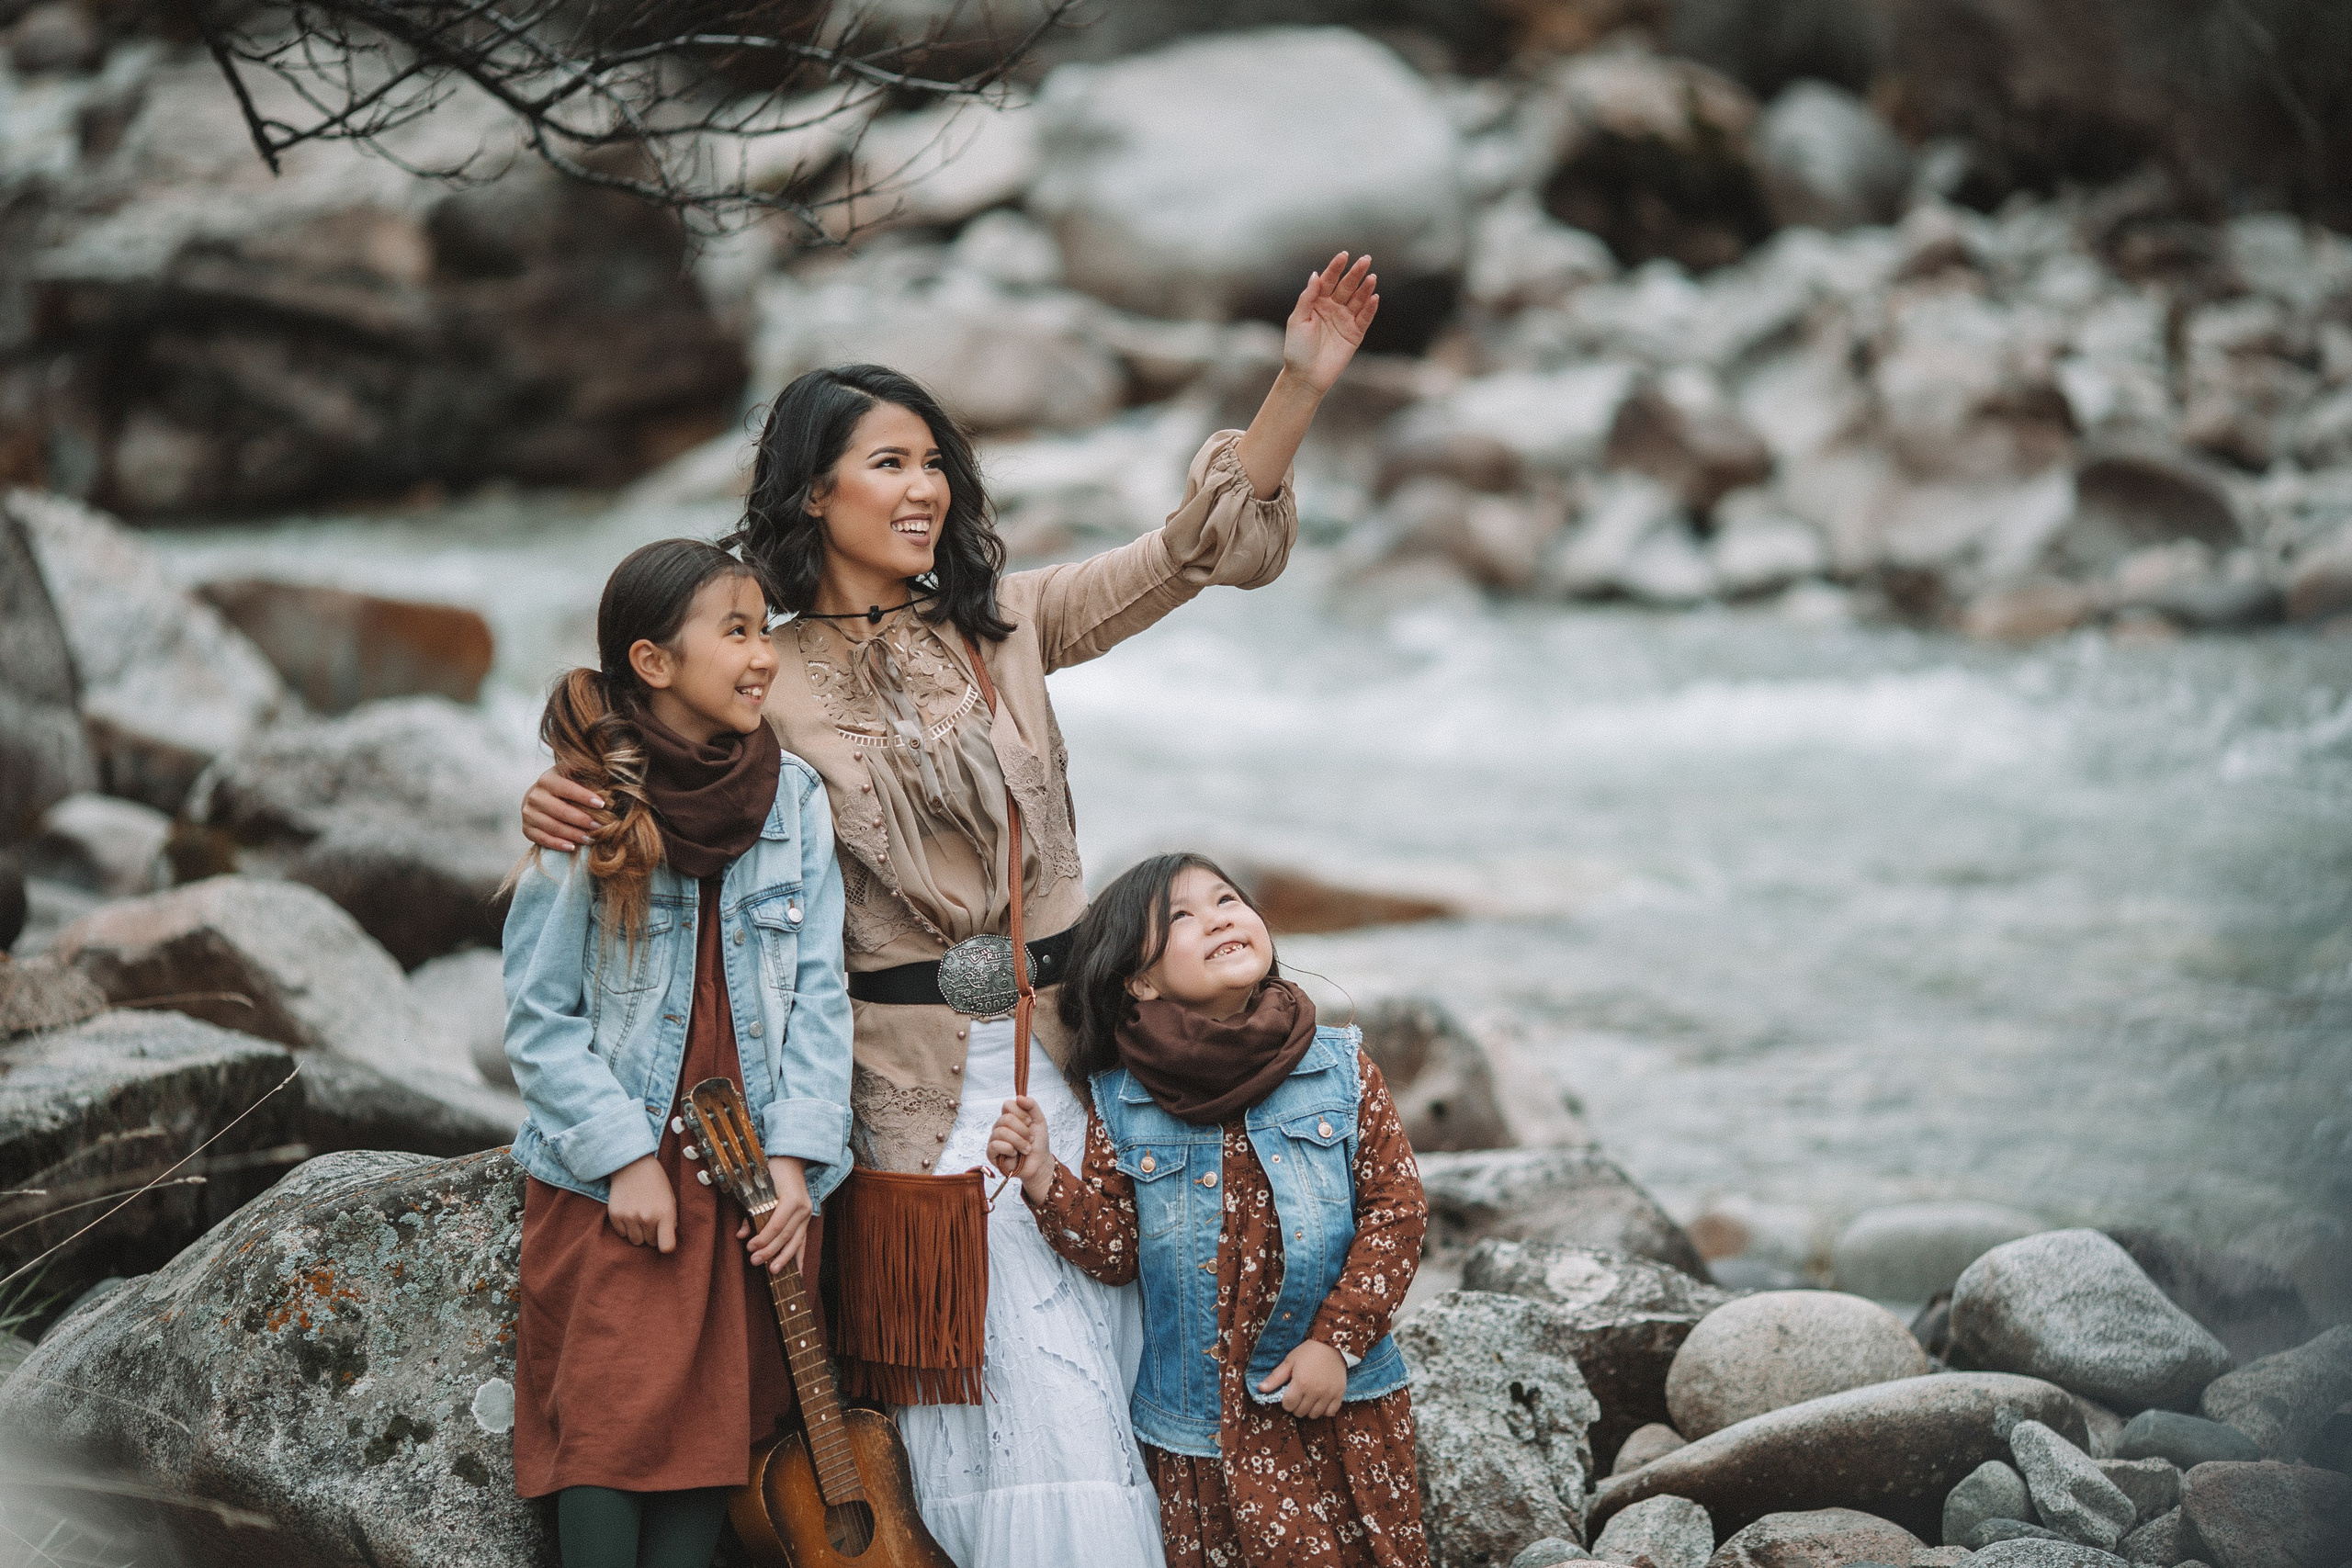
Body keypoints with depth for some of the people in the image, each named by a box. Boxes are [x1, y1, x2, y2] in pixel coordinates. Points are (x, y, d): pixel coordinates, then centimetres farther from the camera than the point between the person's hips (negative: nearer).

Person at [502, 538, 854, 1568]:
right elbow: (539, 1019, -6)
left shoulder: (793, 799, 2)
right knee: (606, 1441, -4)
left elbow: (817, 992, 3)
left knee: (715, 1432, 4)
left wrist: (795, 1156, -6)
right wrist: (626, 1158, -12)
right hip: (606, 1190, -3)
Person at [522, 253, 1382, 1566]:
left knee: (1101, 1341, 4)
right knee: (1019, 1361, -4)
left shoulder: (1006, 622, 6)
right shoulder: (768, 684, -1)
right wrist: (564, 805, -14)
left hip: (1061, 1033, 3)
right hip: (920, 1070, -3)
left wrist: (1301, 385, -7)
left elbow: (1197, 549, 3)